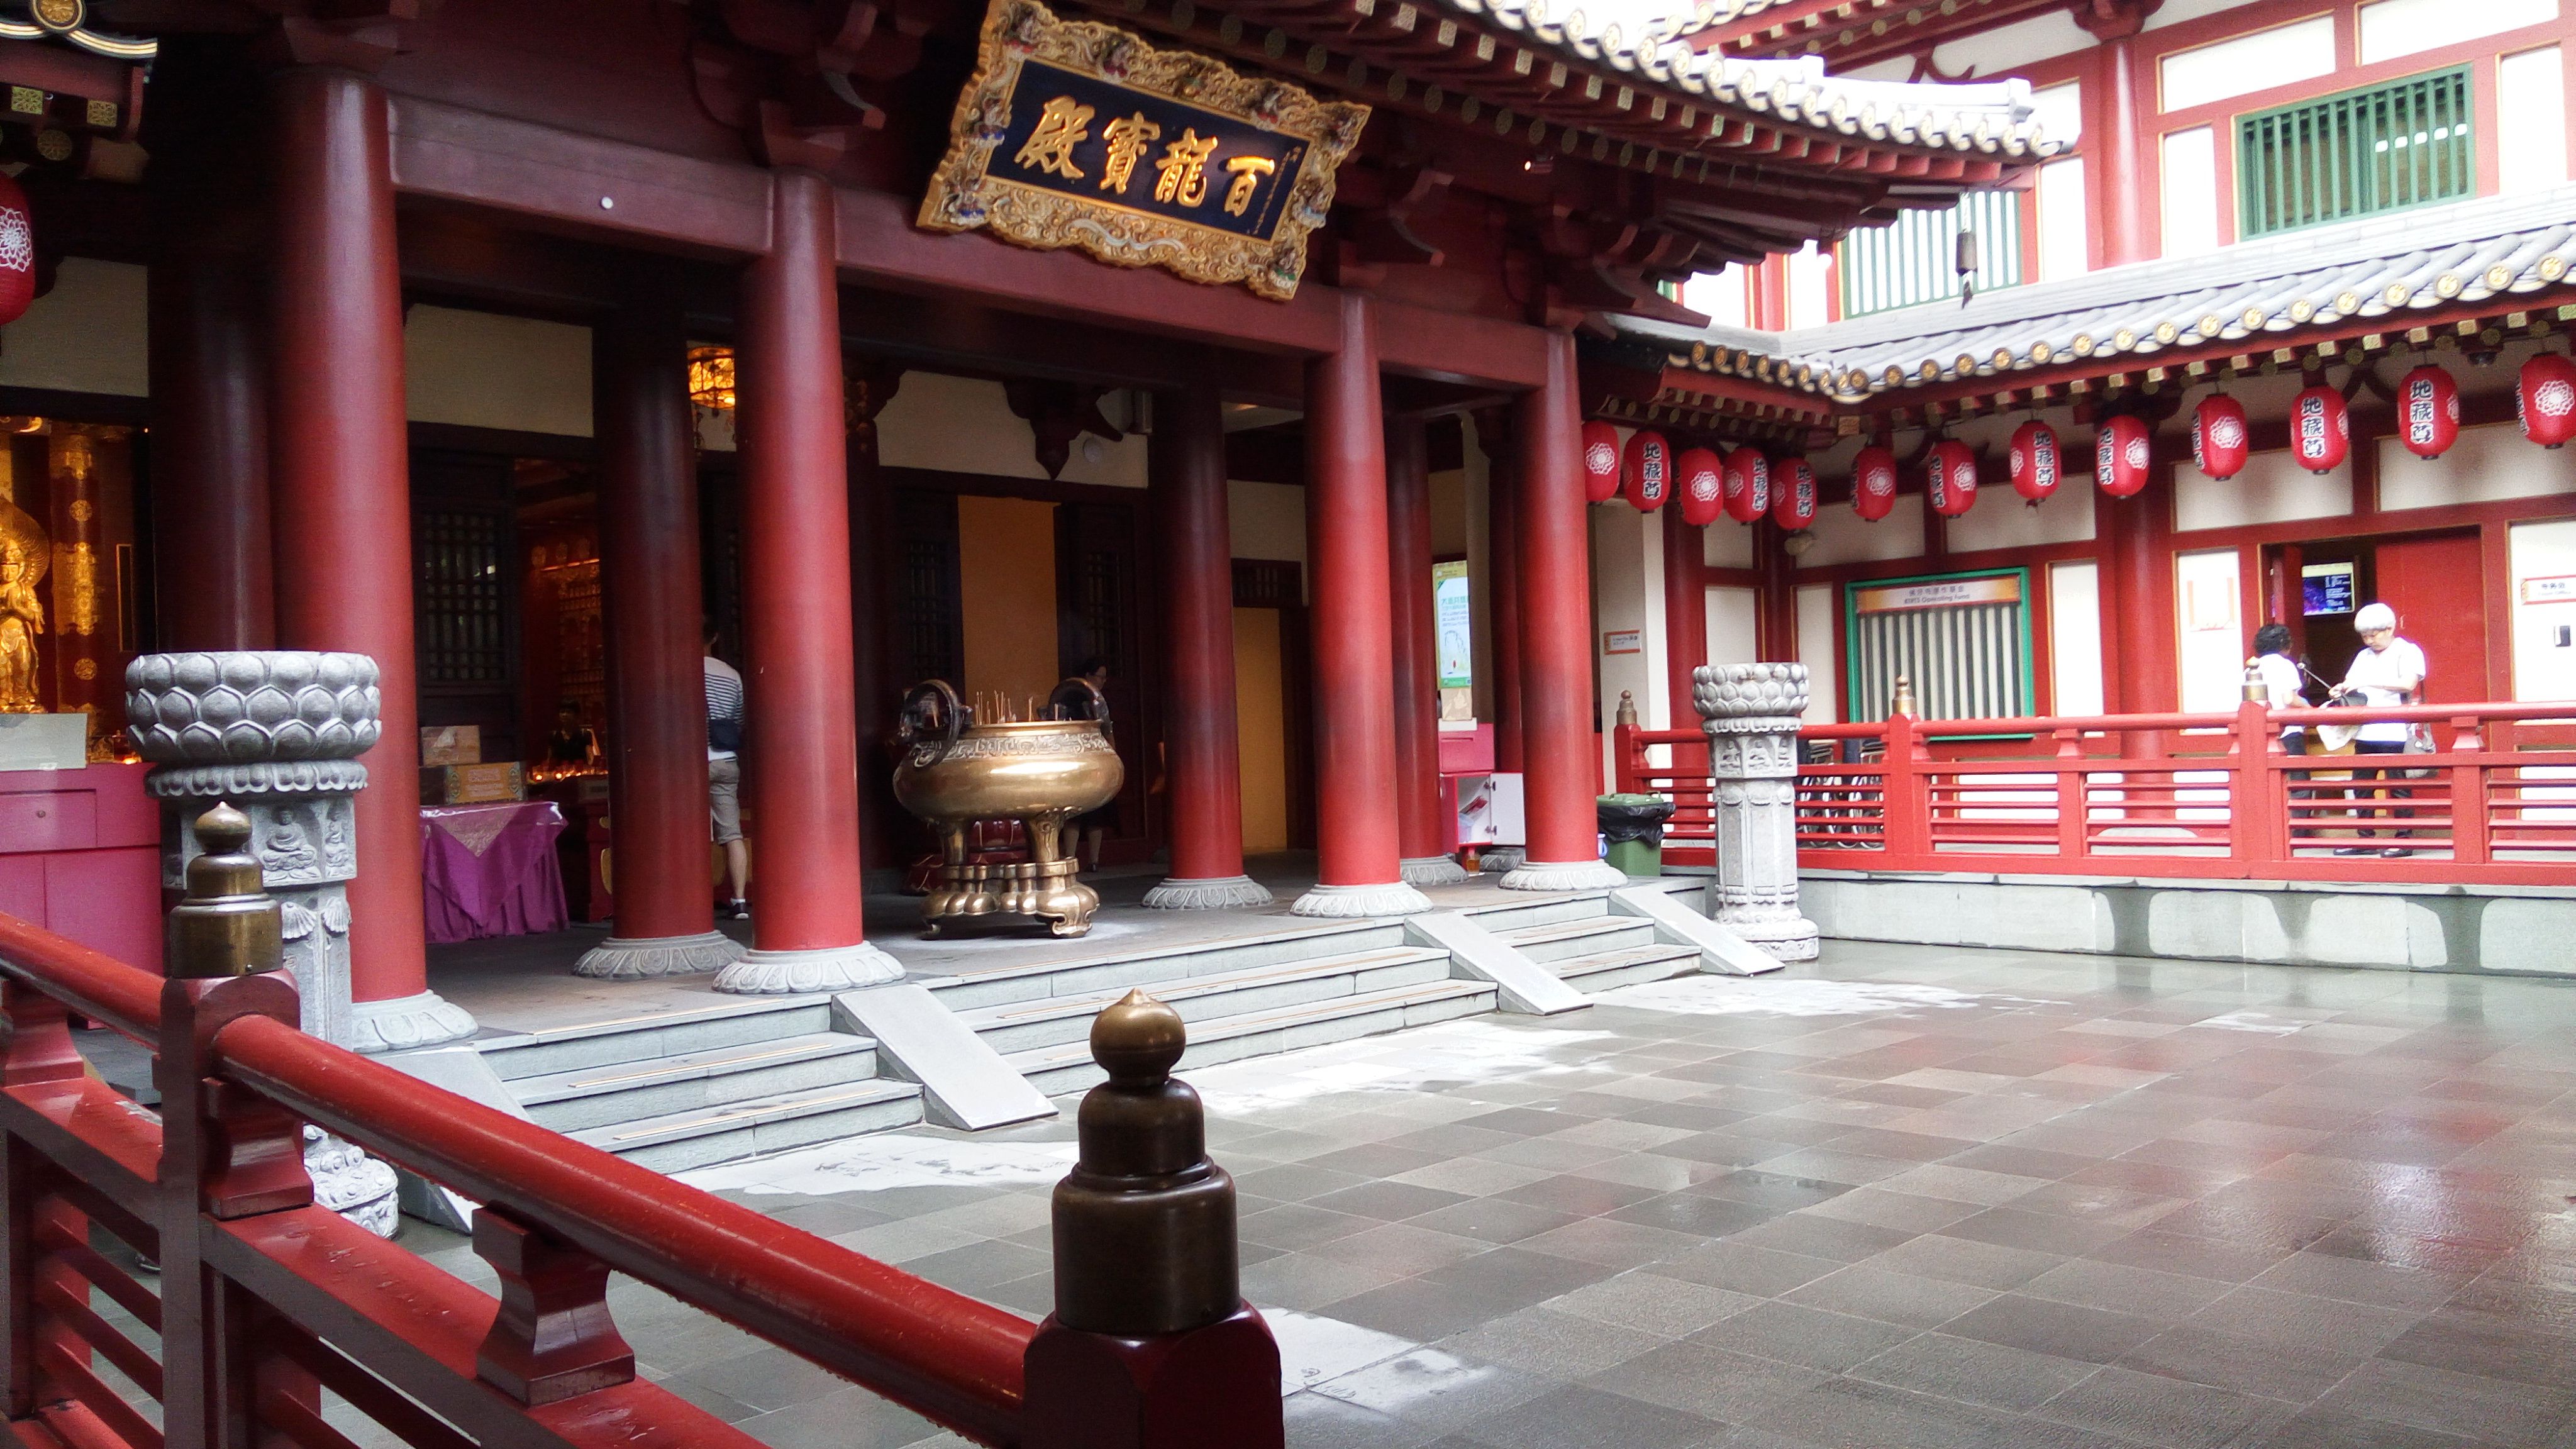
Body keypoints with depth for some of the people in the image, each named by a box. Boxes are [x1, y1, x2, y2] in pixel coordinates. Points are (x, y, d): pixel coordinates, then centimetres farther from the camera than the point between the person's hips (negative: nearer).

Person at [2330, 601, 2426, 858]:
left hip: (2394, 732, -7)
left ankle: (2404, 840, 2)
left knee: (2398, 787, -4)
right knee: (2361, 786, 7)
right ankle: (2365, 839, 14)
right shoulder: (2364, 656, 19)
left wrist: (2368, 682, -18)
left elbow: (2408, 683, -14)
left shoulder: (2408, 651, 0)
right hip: (2365, 732, 7)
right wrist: (2342, 690, -1)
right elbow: (2351, 682, 23)